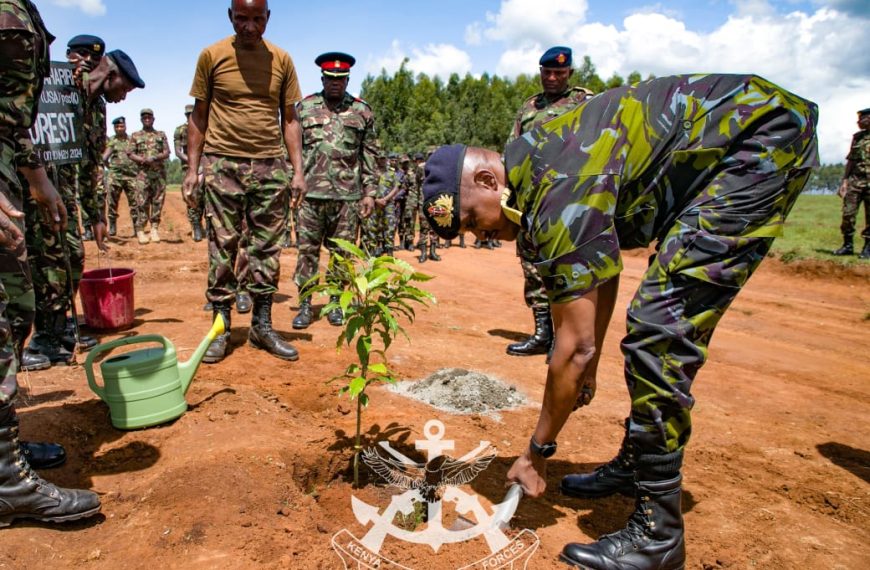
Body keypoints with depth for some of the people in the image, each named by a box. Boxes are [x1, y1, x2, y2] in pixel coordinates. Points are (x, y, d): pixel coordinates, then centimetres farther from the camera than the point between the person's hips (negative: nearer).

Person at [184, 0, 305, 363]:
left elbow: (289, 118, 10)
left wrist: (297, 170, 1)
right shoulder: (212, 56, 3)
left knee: (266, 249, 5)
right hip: (222, 164, -1)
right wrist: (192, 168, 0)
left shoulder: (281, 60, 8)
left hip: (270, 166, 2)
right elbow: (199, 115, 6)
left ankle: (262, 326, 14)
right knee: (222, 248, 1)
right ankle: (221, 329, 10)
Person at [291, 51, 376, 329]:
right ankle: (305, 304, 10)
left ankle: (336, 303, 18)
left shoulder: (362, 112, 8)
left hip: (348, 195, 0)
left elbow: (370, 156, 8)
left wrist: (370, 192, 2)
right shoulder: (304, 108, 8)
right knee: (307, 249, 1)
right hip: (310, 193, 0)